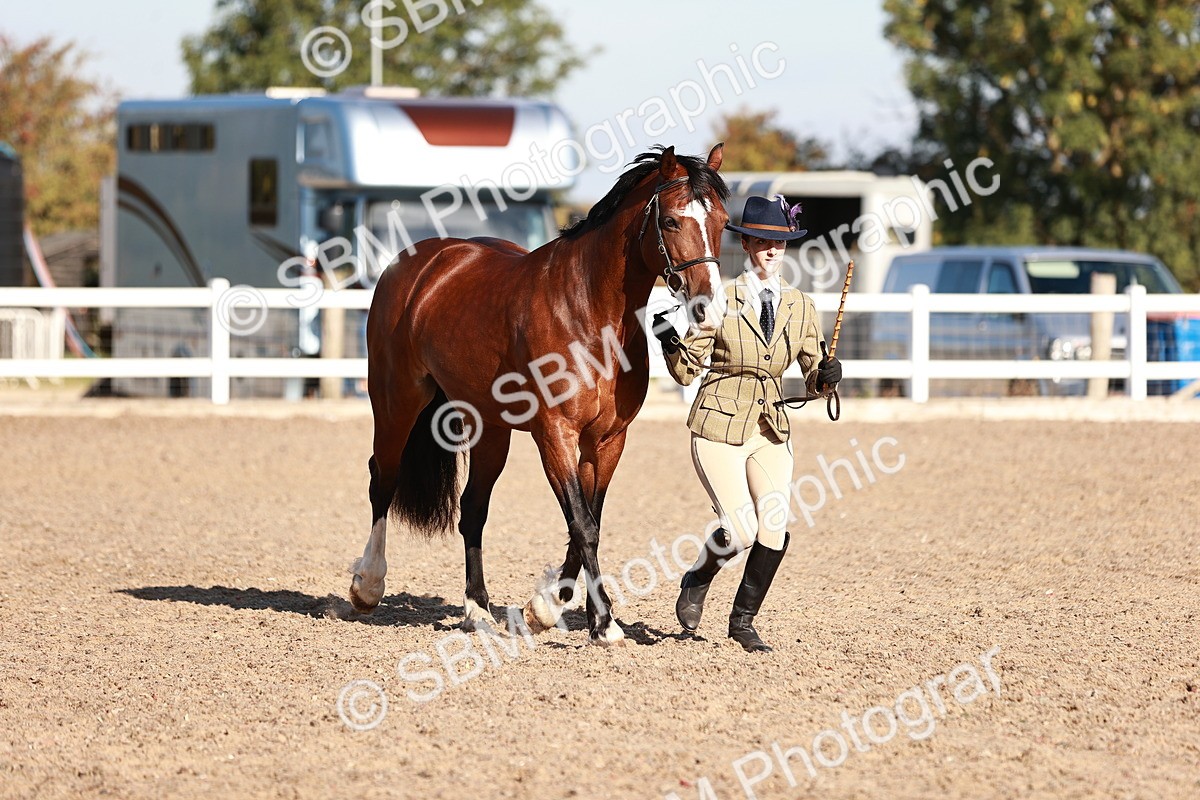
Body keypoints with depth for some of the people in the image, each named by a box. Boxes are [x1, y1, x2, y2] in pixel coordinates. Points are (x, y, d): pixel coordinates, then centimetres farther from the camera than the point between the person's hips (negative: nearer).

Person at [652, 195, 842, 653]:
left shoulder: (799, 307, 5)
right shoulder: (720, 300, -6)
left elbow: (813, 378, 10)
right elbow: (687, 371, -5)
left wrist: (826, 376, -12)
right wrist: (670, 341, -24)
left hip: (771, 432, 4)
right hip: (719, 427, -4)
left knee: (775, 532, -6)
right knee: (741, 530, -13)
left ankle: (743, 620, 14)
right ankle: (696, 583, 19)